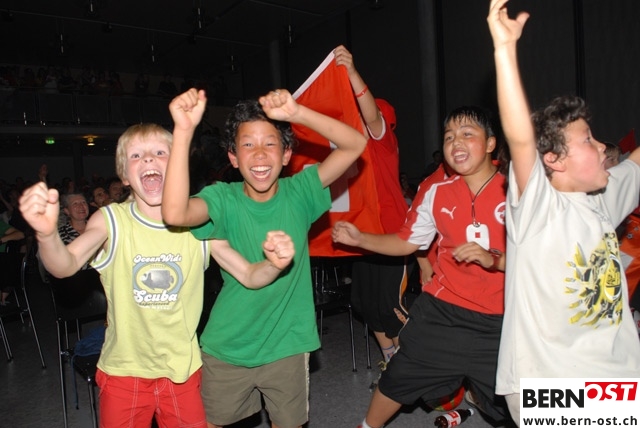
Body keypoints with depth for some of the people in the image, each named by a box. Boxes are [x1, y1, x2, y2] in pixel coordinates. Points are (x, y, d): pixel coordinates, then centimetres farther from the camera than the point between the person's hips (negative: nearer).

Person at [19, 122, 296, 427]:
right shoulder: (111, 220, -12)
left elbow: (249, 275, -9)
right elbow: (65, 266, -28)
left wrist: (274, 264, -31)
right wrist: (47, 234, -50)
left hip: (183, 370, 1)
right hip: (124, 372, -1)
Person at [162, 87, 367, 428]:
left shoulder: (298, 192, -11)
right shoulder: (223, 199, -15)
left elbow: (355, 144, -18)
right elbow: (174, 214, -36)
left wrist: (296, 113, -31)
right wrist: (183, 130, -42)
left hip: (287, 345, 0)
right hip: (227, 346, 1)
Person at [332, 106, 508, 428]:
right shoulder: (436, 193, -1)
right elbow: (406, 242, 8)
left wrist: (493, 259, -27)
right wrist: (358, 238, -2)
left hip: (497, 320, -2)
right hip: (440, 311, 2)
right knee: (397, 380, 17)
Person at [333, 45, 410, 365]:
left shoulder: (382, 138, -6)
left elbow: (372, 114, -27)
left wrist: (352, 72, -39)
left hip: (389, 231, -8)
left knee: (390, 302, -5)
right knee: (365, 301, 13)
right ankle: (390, 360, 29)